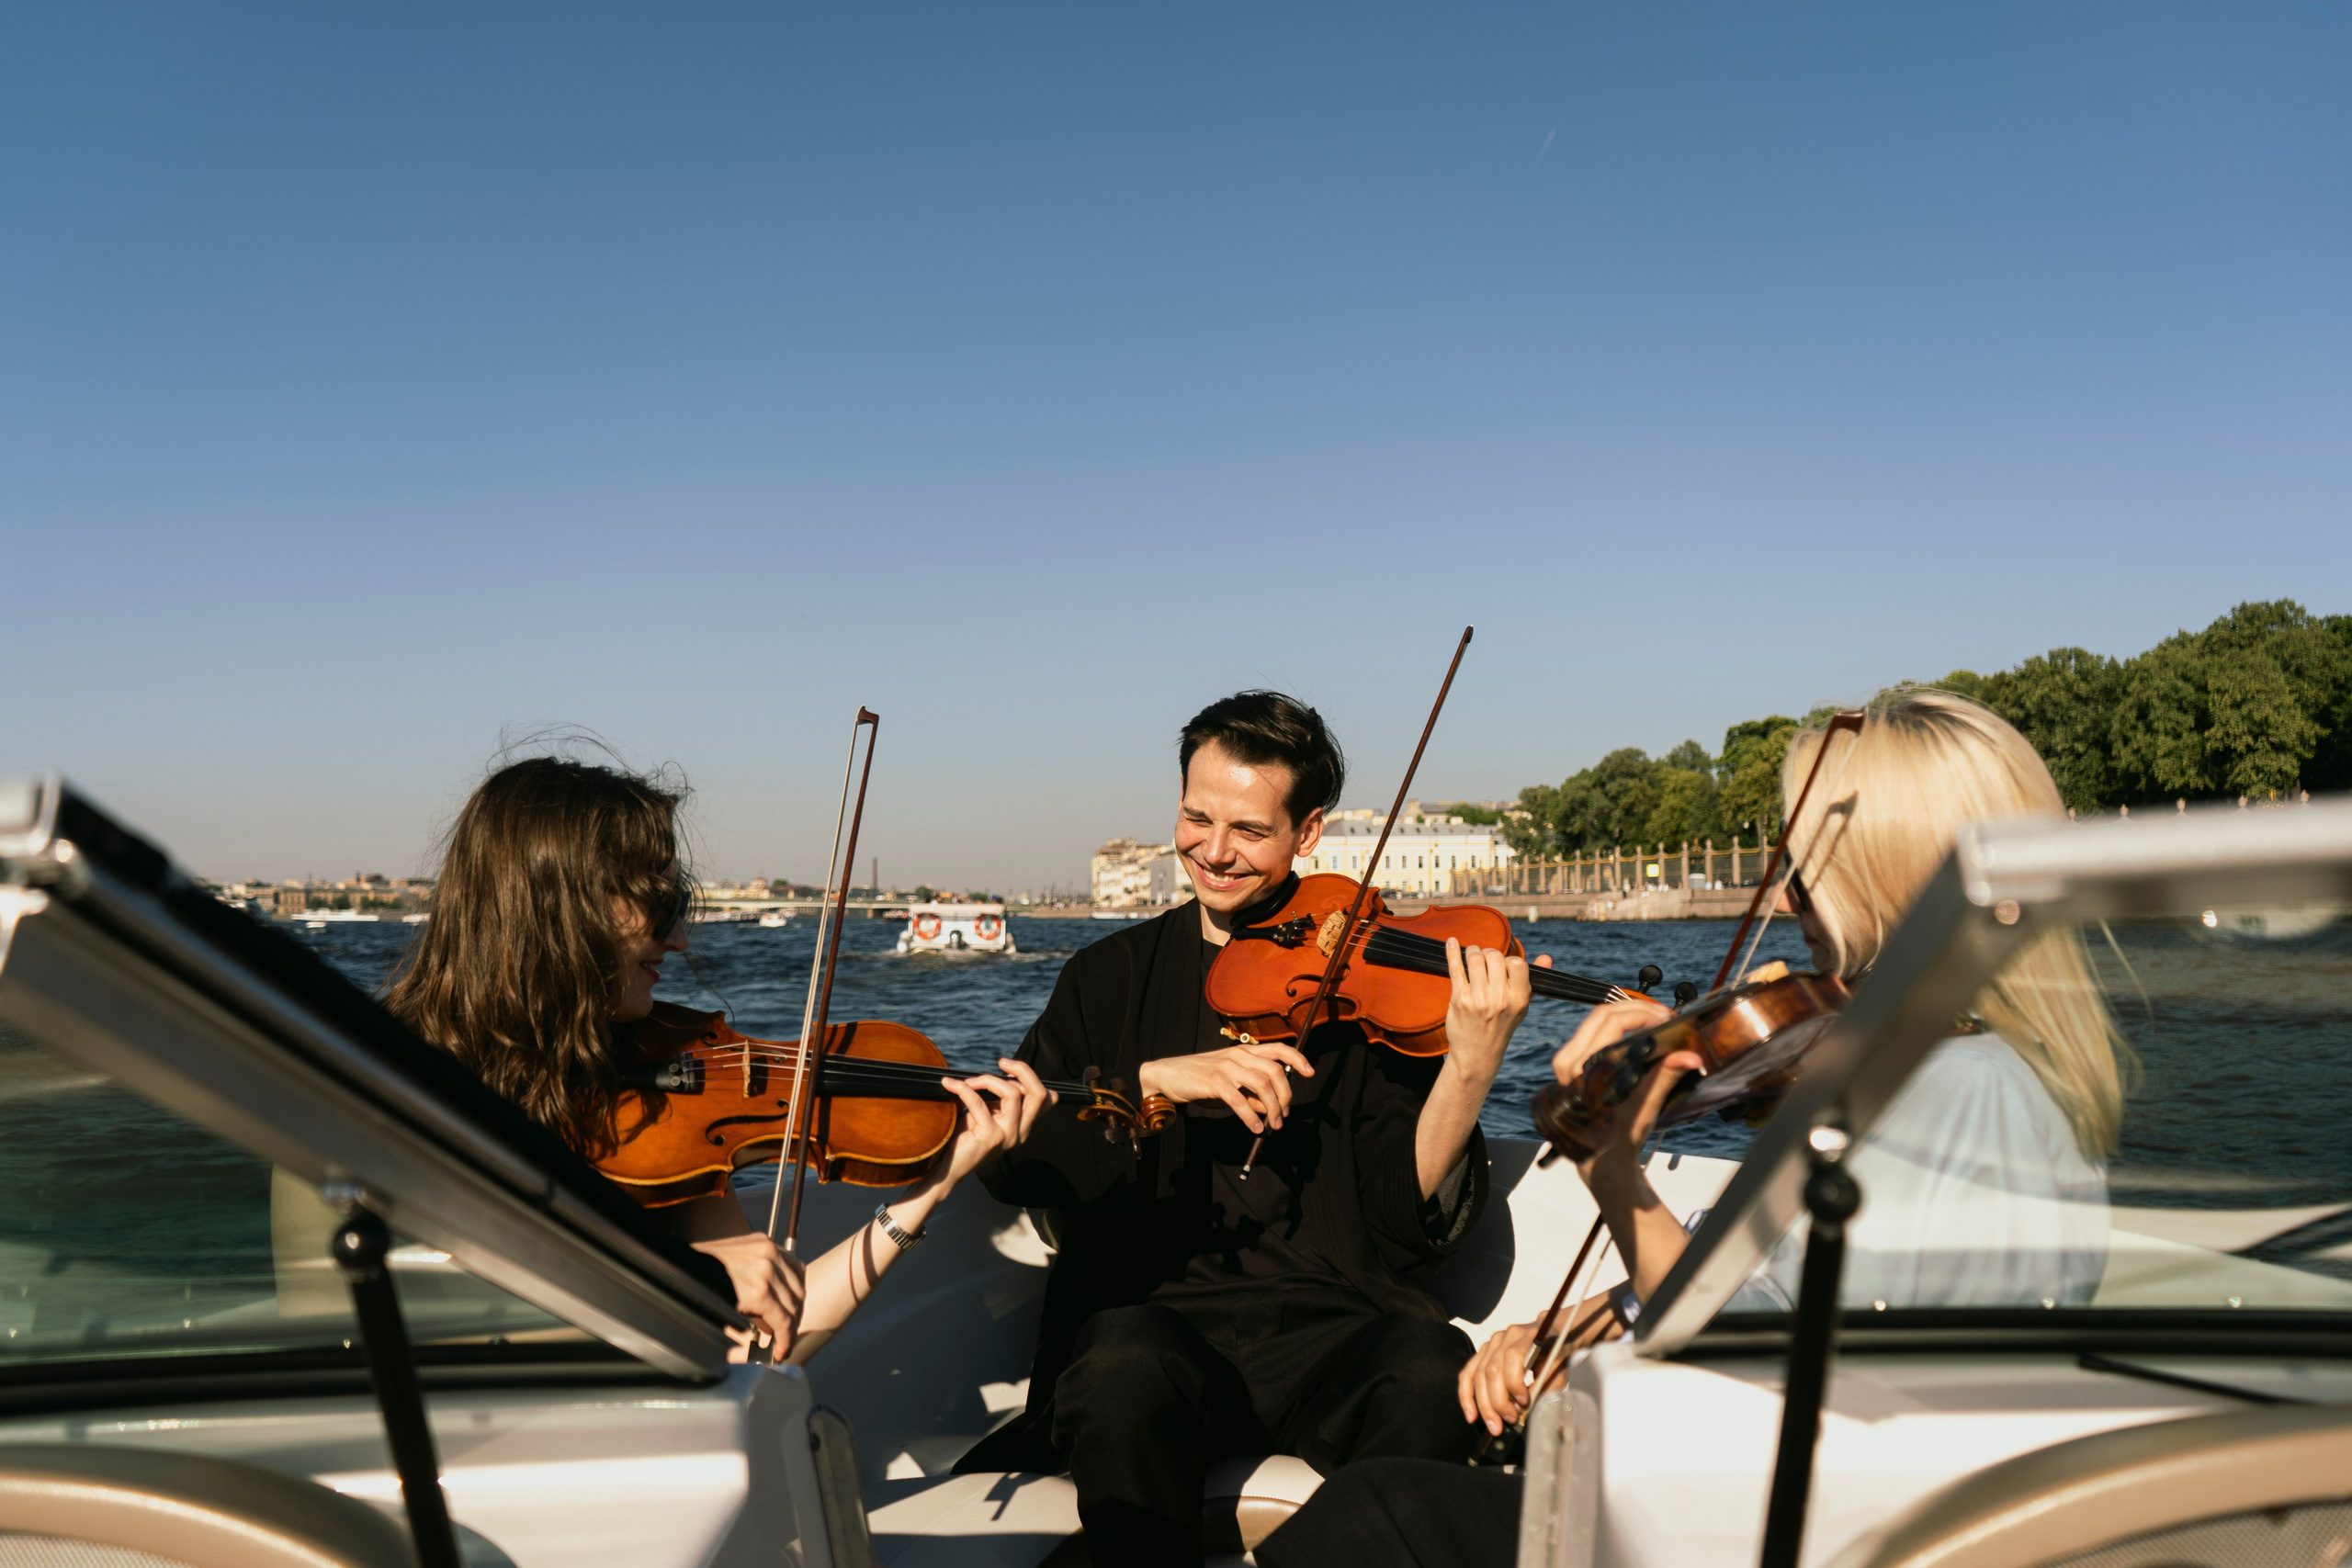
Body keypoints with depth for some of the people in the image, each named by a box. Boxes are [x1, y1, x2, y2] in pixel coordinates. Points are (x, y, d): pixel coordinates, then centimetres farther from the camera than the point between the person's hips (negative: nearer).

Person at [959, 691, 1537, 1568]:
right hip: (1150, 1311, 0)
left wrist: (1471, 1066, -18)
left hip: (1334, 1323, 0)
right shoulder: (1114, 977, 13)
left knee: (1435, 1373, -30)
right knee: (1125, 1375, -33)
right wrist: (1156, 1078, -12)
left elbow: (1408, 1216, -2)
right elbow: (1007, 1160, 0)